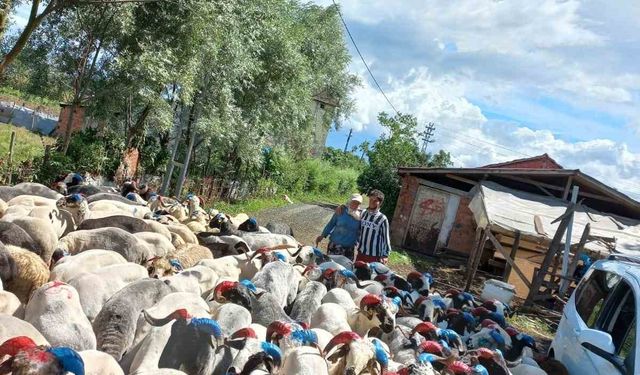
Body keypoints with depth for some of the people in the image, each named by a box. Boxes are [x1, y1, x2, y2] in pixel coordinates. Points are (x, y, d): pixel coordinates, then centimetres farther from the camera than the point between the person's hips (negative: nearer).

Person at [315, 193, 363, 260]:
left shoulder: (360, 215, -4)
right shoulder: (341, 210, -5)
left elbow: (360, 232, 6)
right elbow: (331, 223, 3)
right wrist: (323, 235, -1)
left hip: (349, 248, 1)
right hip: (335, 245, -1)